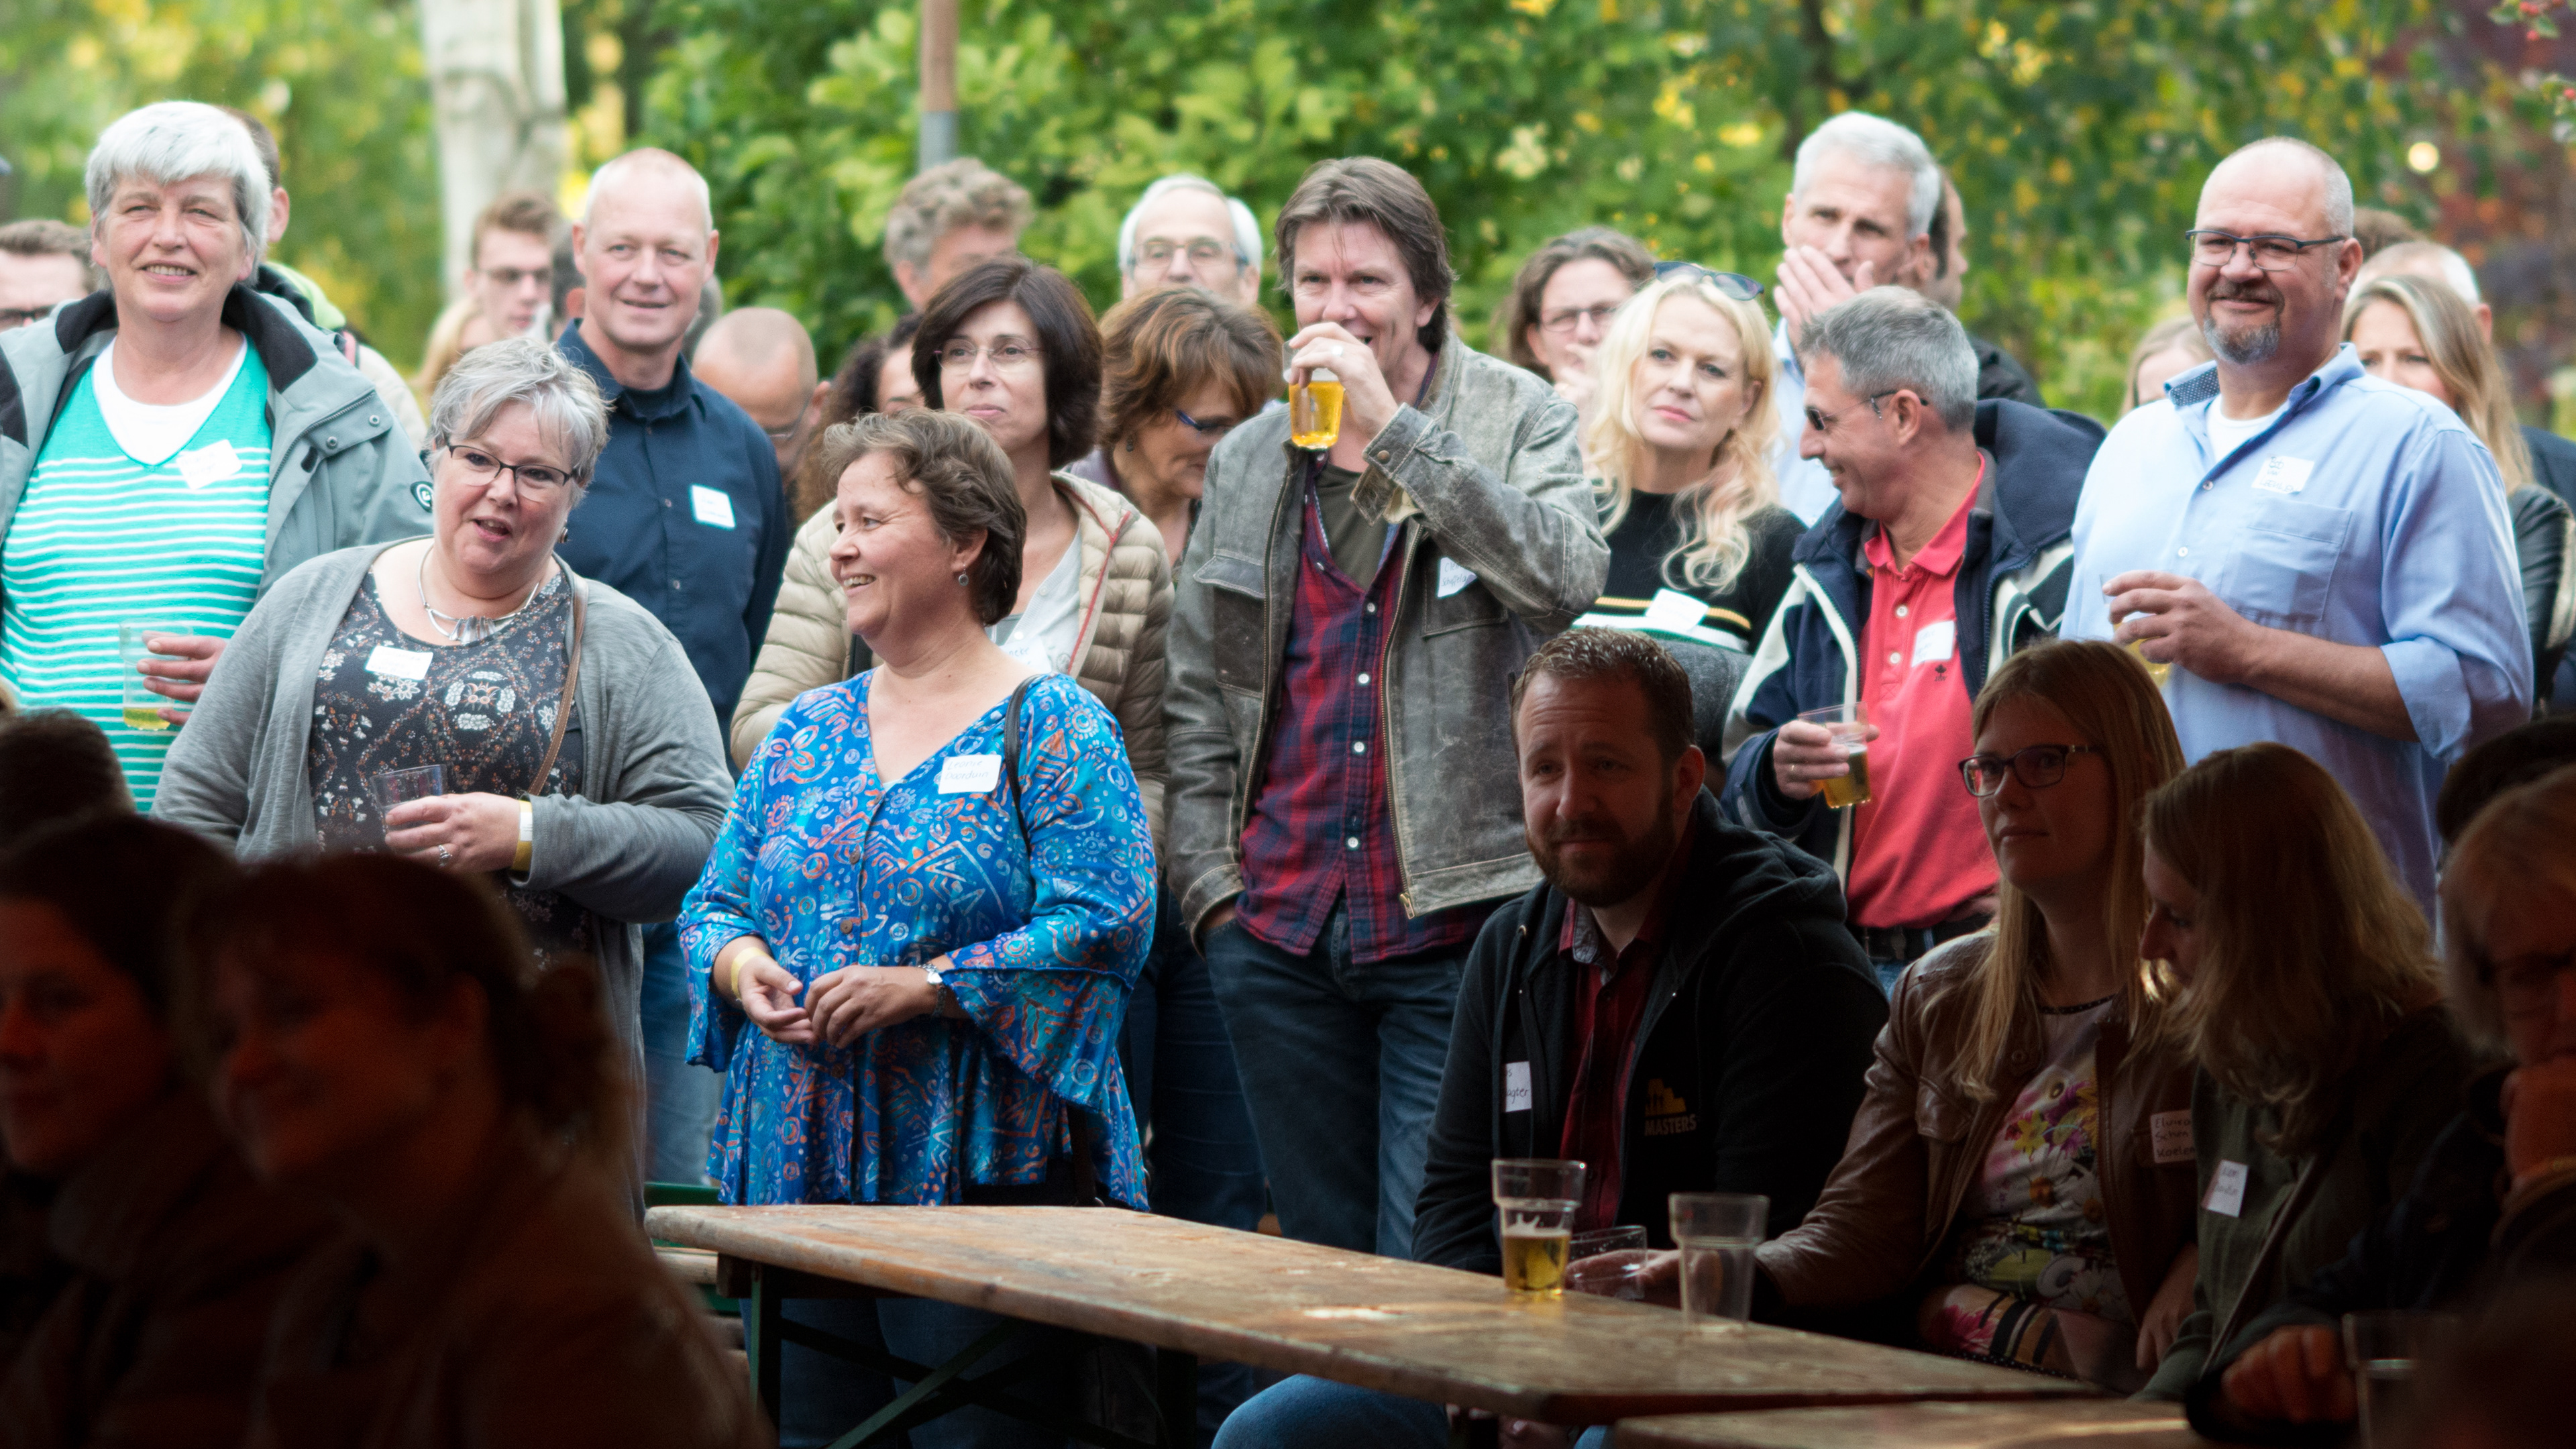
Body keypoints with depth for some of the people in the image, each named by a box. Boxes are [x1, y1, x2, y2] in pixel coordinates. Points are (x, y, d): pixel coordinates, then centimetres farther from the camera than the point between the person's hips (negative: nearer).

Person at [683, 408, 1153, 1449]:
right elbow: (715, 902, 19)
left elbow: (1105, 922, -13)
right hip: (800, 1163, 6)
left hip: (976, 1169, -6)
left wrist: (922, 986, -19)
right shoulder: (807, 730, 17)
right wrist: (741, 965, -5)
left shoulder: (1050, 726, -2)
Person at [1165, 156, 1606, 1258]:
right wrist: (1209, 879, 7)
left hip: (1456, 923, -4)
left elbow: (1567, 574, -20)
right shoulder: (1247, 462, 14)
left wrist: (1391, 430, -20)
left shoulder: (1519, 423, 2)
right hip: (1280, 936, 5)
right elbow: (1197, 695, 18)